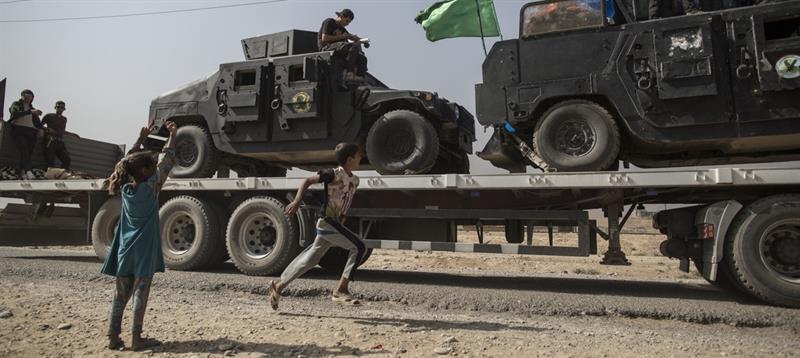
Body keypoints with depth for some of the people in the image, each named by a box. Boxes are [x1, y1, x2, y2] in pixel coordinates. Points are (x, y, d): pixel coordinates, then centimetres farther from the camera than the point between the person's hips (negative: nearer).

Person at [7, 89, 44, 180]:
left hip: (31, 132, 4)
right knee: (24, 151, -25)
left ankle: (20, 172, -4)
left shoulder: (33, 109, 27)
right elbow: (15, 114, -6)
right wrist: (30, 112, -17)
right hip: (19, 130, -4)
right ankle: (29, 171, -43)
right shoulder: (16, 104, 15)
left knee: (29, 153, -11)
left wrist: (40, 129, -3)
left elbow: (37, 121, 18)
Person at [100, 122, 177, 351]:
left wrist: (141, 139, 25)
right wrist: (172, 134, 5)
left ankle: (113, 337, 15)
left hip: (124, 250, 6)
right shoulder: (150, 187, -11)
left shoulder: (125, 189, 4)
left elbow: (129, 162, 20)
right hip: (144, 250, -6)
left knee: (121, 295, 10)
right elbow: (167, 161, -5)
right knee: (140, 293, -2)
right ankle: (136, 339, 2)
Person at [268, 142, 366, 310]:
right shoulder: (334, 174, -12)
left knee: (311, 259, 15)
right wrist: (297, 201, -17)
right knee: (358, 247, -17)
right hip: (327, 221, -9)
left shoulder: (354, 180, 12)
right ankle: (341, 290, -14)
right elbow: (308, 181, -8)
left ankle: (279, 285, 27)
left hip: (336, 223, 9)